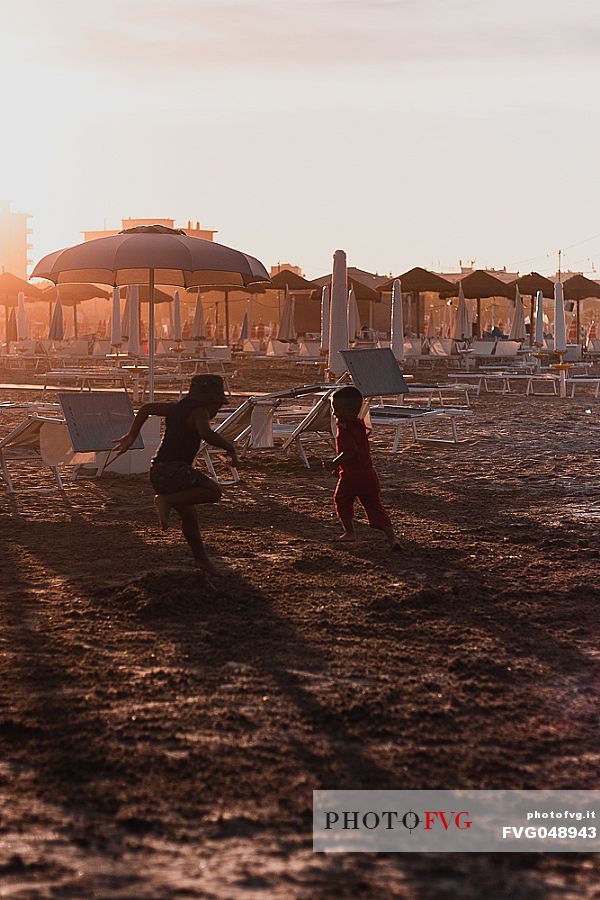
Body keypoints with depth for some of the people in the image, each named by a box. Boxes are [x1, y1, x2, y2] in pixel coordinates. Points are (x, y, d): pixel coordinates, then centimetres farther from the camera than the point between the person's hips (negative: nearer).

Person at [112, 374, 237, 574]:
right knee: (213, 491, -18)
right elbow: (206, 434, -27)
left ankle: (201, 558, 28)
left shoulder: (177, 408, 19)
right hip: (175, 469, -9)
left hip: (158, 471, 9)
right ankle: (166, 500, -21)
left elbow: (146, 408, 25)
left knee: (189, 515, 20)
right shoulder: (199, 412, -7)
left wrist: (131, 436, 32)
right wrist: (229, 448, -13)